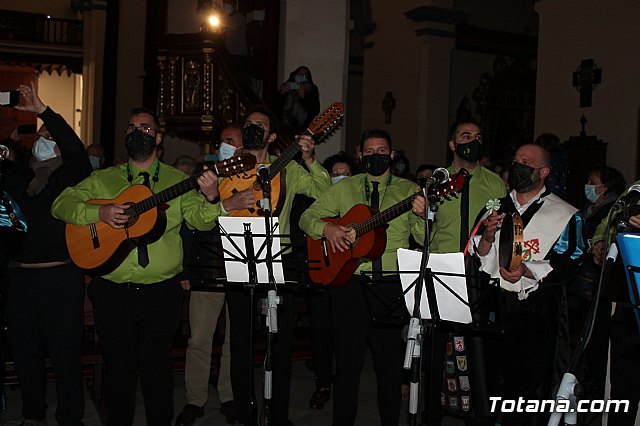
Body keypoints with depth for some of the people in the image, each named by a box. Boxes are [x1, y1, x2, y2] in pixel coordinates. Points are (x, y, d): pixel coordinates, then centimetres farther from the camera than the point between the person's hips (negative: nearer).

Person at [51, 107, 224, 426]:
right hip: (112, 292, 1)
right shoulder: (103, 179, 8)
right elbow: (61, 204, 2)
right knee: (118, 367, 10)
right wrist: (99, 212, -15)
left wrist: (211, 198, -29)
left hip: (160, 292, -1)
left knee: (157, 367, 8)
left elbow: (201, 221, -7)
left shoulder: (178, 181, 4)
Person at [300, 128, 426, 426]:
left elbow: (424, 239, 1)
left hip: (391, 285, 0)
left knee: (390, 362, 5)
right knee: (347, 359, 6)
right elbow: (307, 217, 11)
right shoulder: (344, 188, 12)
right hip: (348, 281, 1)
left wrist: (421, 217, -20)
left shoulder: (409, 190, 8)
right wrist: (326, 229, -10)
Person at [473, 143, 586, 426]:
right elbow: (480, 262, 12)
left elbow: (569, 265, -9)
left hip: (539, 310, -4)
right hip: (496, 304, 4)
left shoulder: (565, 215, 0)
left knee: (532, 387, -1)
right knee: (496, 383, 9)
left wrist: (528, 270, -22)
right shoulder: (497, 208, 14)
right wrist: (488, 237, -7)